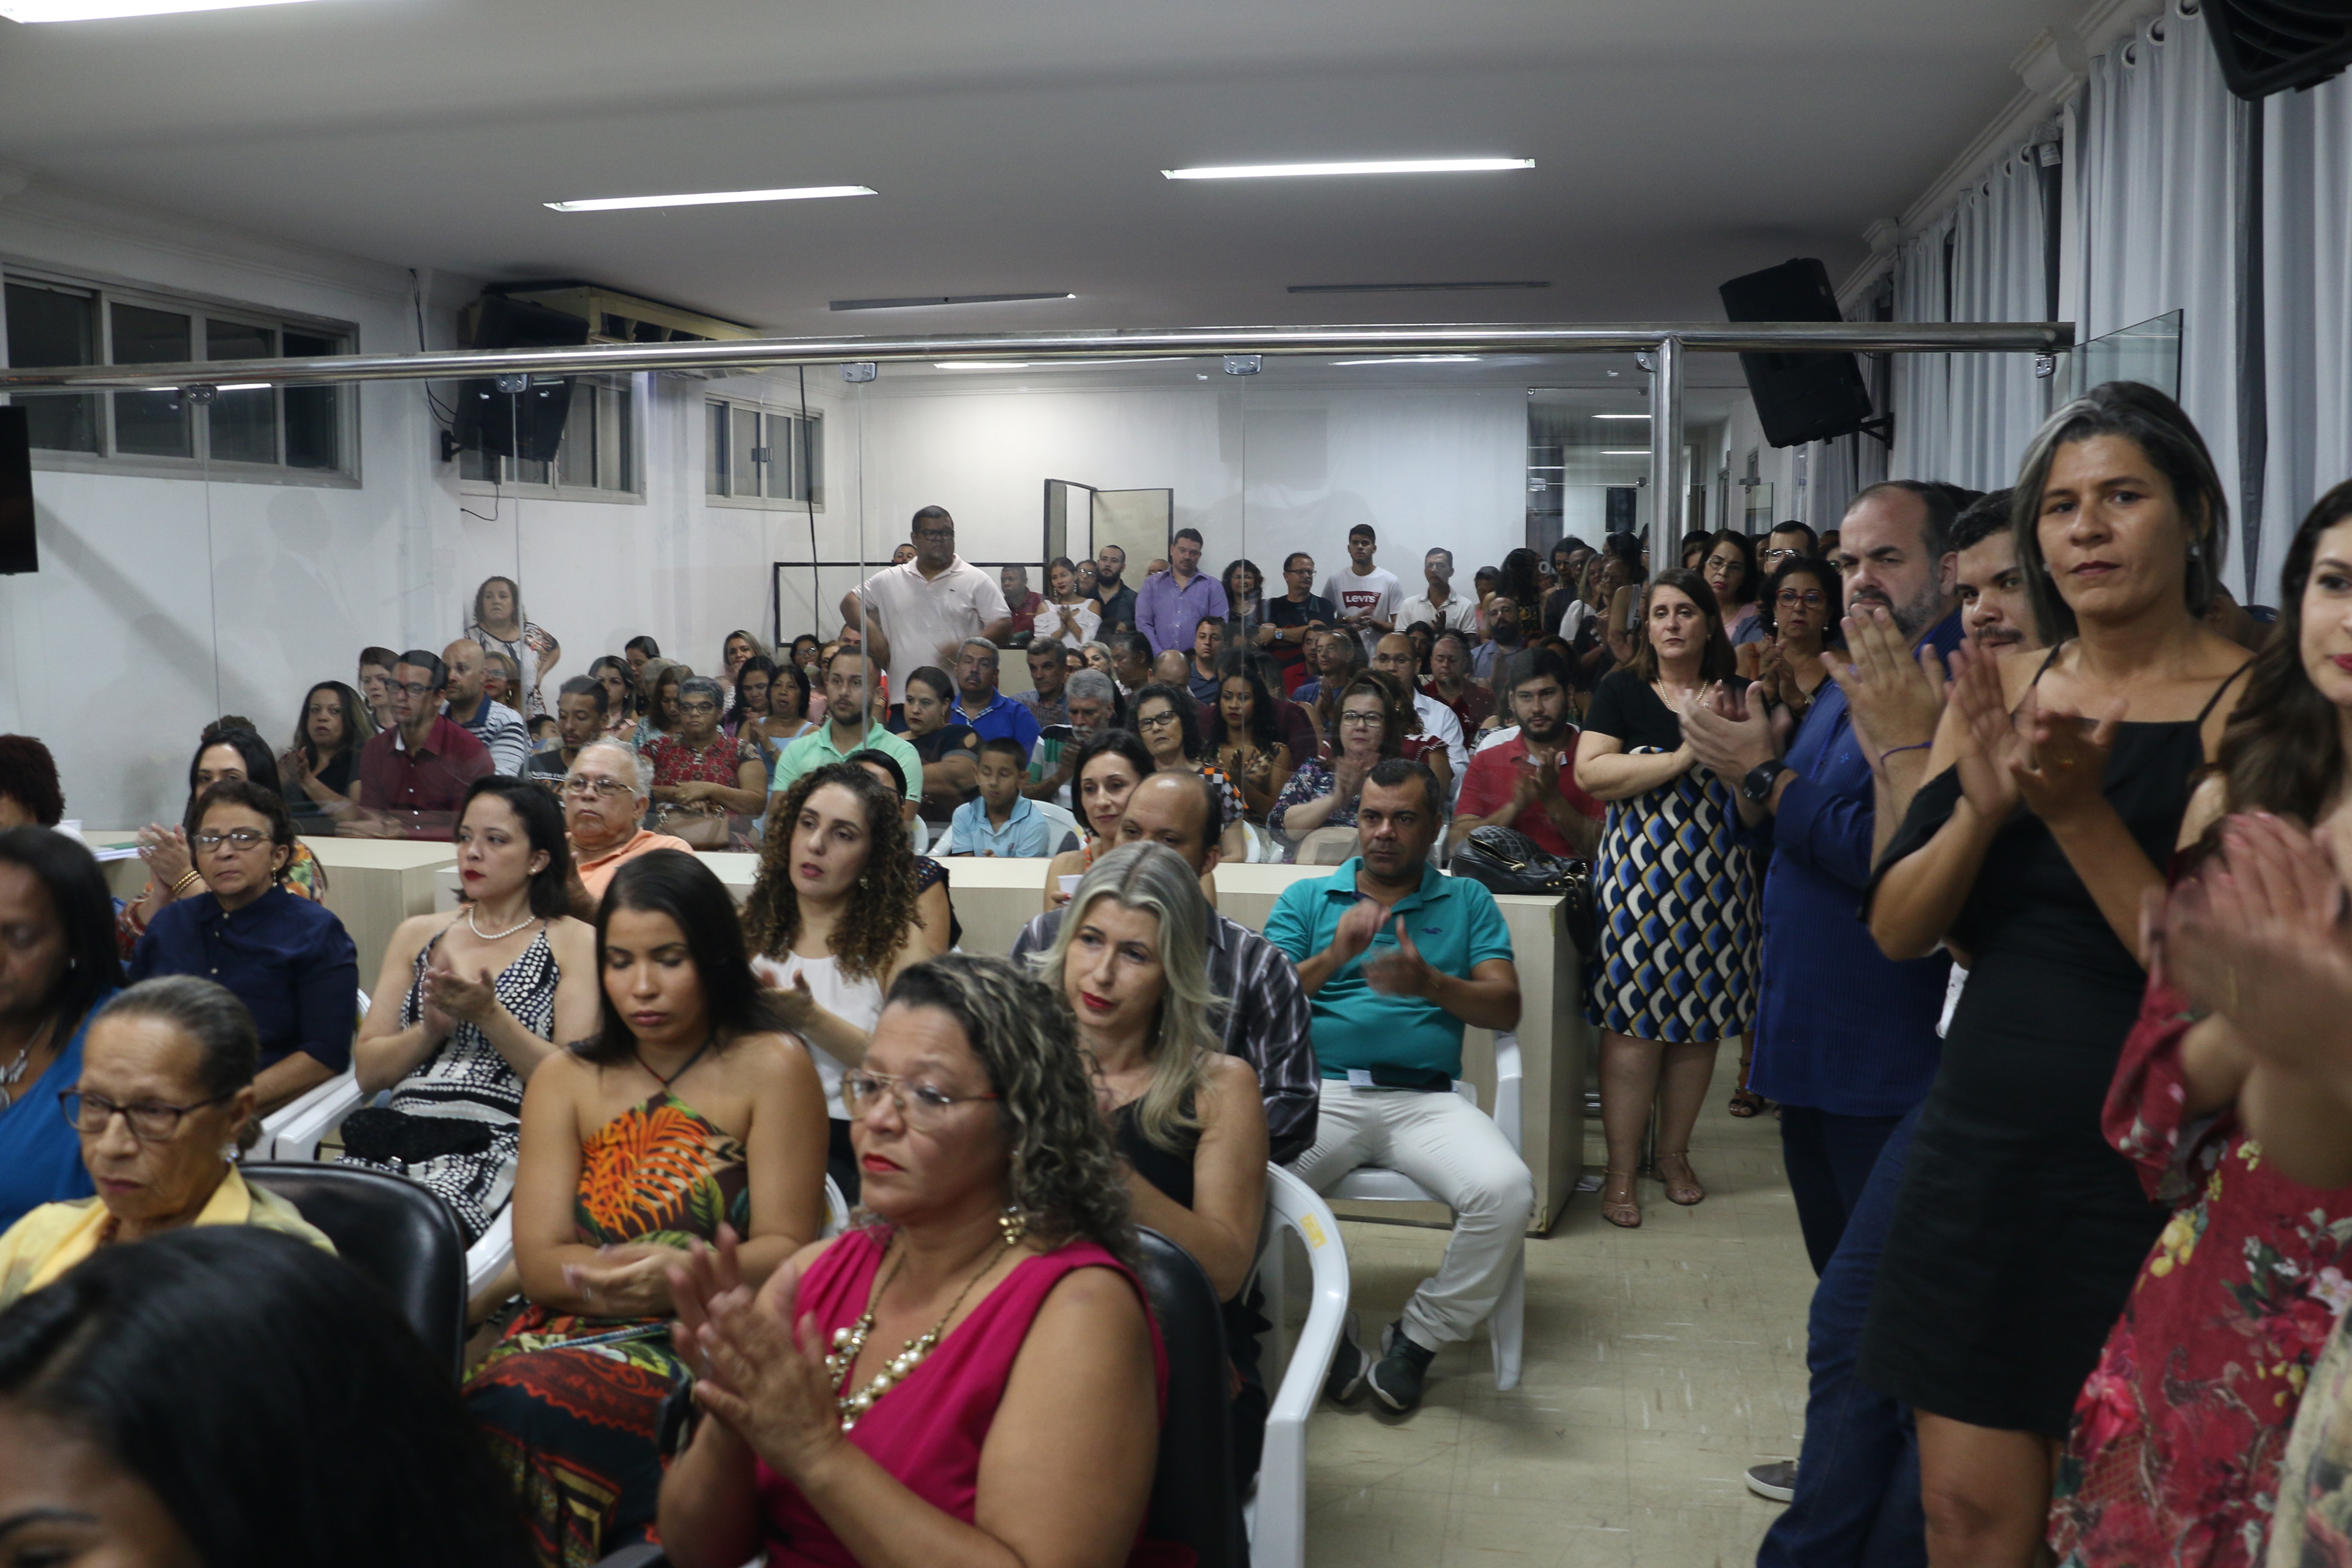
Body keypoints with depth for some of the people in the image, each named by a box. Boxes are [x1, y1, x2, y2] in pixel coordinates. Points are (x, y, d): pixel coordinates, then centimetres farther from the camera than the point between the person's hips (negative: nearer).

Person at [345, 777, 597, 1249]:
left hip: (500, 1143, -4)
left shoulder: (575, 942, 8)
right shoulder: (418, 934, 20)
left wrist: (489, 1015, -12)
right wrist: (431, 1028, -5)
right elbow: (367, 1072, 14)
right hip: (396, 1133, 4)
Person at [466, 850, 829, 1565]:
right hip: (571, 1333, 3)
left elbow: (785, 1249, -3)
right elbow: (540, 1260, 5)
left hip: (714, 1342, -3)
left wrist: (686, 1276, -22)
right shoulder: (565, 1078, 15)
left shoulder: (772, 1069, 3)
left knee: (520, 1405, -32)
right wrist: (637, 1275, -15)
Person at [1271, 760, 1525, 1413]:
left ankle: (1419, 1336, -3)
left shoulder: (1467, 902, 19)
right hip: (1321, 1090, 0)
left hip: (1426, 1100, 1)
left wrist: (1430, 984, -12)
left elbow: (1506, 1008, 7)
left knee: (1507, 1191, -29)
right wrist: (1333, 958, -12)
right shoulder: (1306, 899, 18)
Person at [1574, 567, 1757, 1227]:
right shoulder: (1622, 691, 4)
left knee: (1701, 1019, 6)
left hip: (1717, 875, 3)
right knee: (1634, 1021, -6)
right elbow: (1589, 774, -9)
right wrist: (1681, 758, -13)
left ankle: (1674, 1154, 23)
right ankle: (1621, 1173, 3)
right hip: (1639, 870, -3)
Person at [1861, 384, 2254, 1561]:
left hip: (2145, 1168, -4)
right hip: (1982, 1143, 4)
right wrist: (1982, 811, -16)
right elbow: (1898, 930, 1)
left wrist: (2082, 812, -24)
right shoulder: (1998, 690, 6)